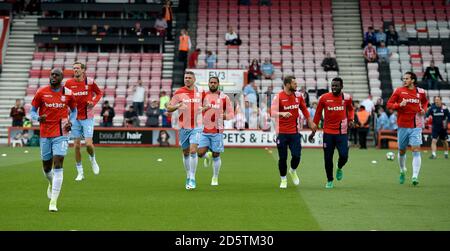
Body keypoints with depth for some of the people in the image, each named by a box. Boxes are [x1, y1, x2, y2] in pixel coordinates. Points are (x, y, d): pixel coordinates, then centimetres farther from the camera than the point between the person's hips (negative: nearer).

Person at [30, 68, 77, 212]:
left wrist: (70, 122, -3)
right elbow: (32, 111, 5)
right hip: (45, 135, 1)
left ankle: (53, 202, -11)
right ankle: (51, 184, 48)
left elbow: (74, 110, 16)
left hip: (61, 134, -1)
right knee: (47, 167, 12)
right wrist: (38, 118, -18)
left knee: (58, 166, -13)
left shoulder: (68, 93, 1)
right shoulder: (41, 92, 0)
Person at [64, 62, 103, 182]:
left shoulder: (90, 82, -4)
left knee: (88, 143, -11)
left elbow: (99, 93, 10)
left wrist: (94, 102, -9)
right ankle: (80, 172, 15)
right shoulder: (68, 83, -1)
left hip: (87, 118, -1)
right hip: (75, 118, 2)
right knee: (77, 146, 3)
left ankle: (93, 160, 23)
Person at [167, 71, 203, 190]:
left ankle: (192, 179, -8)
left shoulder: (199, 92, 3)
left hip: (196, 127, -1)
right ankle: (188, 177, 27)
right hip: (183, 127, 1)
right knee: (185, 153, 9)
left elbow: (202, 106, 18)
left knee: (193, 151, -14)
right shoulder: (179, 93, -3)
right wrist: (178, 106, -21)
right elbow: (169, 108, -2)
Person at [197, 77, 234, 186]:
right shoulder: (203, 95, 5)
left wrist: (222, 116, -16)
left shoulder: (224, 97, 1)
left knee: (216, 156, 3)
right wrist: (203, 109, -11)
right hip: (204, 131, 1)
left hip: (217, 131, -1)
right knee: (200, 153, -9)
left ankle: (215, 178, 19)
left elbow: (231, 114, 2)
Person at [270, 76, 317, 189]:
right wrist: (282, 113, -39)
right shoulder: (278, 97, -10)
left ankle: (293, 171, 29)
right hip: (281, 132, -3)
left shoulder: (298, 95, 5)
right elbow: (272, 112, -21)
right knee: (282, 158, 3)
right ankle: (283, 179, 23)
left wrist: (311, 122, 21)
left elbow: (304, 109, 19)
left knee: (296, 156, -3)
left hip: (294, 132, 3)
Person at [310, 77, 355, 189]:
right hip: (328, 132, 0)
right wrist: (313, 131, 7)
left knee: (344, 156, -8)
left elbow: (350, 109, 20)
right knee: (328, 158, 3)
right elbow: (318, 114, 6)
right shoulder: (324, 98, -4)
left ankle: (339, 168, 27)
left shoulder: (347, 98, -1)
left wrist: (351, 120, 0)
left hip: (342, 132, 0)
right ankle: (330, 180, 22)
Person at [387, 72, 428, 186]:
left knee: (416, 150, -11)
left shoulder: (420, 92, 3)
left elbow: (425, 101, 24)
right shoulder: (398, 91, -1)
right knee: (402, 151, 10)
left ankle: (415, 177, -13)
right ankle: (402, 171, 35)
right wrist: (399, 105, -18)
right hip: (402, 126, 0)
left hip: (416, 126, 0)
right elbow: (389, 104, 0)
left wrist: (423, 109, 4)